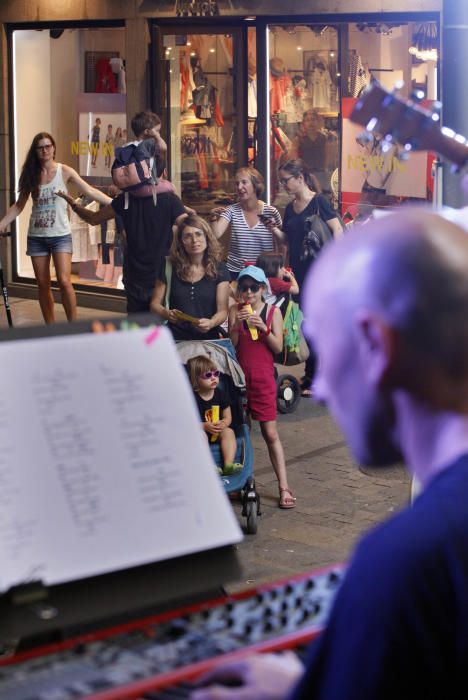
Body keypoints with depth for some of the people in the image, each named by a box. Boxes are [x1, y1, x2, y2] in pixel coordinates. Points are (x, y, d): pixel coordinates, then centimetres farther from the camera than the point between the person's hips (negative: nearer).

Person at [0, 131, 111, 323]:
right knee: (43, 284, 6)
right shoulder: (31, 174, 4)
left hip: (60, 235, -3)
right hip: (36, 236, 3)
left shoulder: (64, 171, -5)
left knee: (64, 281, -15)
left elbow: (90, 191, -10)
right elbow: (19, 205, 9)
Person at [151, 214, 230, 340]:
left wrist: (211, 323, -23)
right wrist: (167, 314, -13)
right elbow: (155, 303, 11)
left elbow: (223, 310, 0)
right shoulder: (170, 268, 5)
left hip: (208, 339, 0)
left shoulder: (219, 269, 4)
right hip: (176, 340, 0)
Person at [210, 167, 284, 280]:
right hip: (235, 272, 1)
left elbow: (285, 241, 4)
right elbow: (216, 235, -13)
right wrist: (214, 219, -30)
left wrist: (275, 230, -14)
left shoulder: (271, 212, -3)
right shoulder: (231, 211, -1)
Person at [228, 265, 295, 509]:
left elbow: (278, 347, -5)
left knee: (270, 433, -1)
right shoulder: (235, 310, 1)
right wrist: (237, 324, -19)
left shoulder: (273, 311, 0)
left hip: (263, 378, -1)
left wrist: (263, 327, -19)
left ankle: (284, 487, 0)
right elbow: (231, 344, -4)